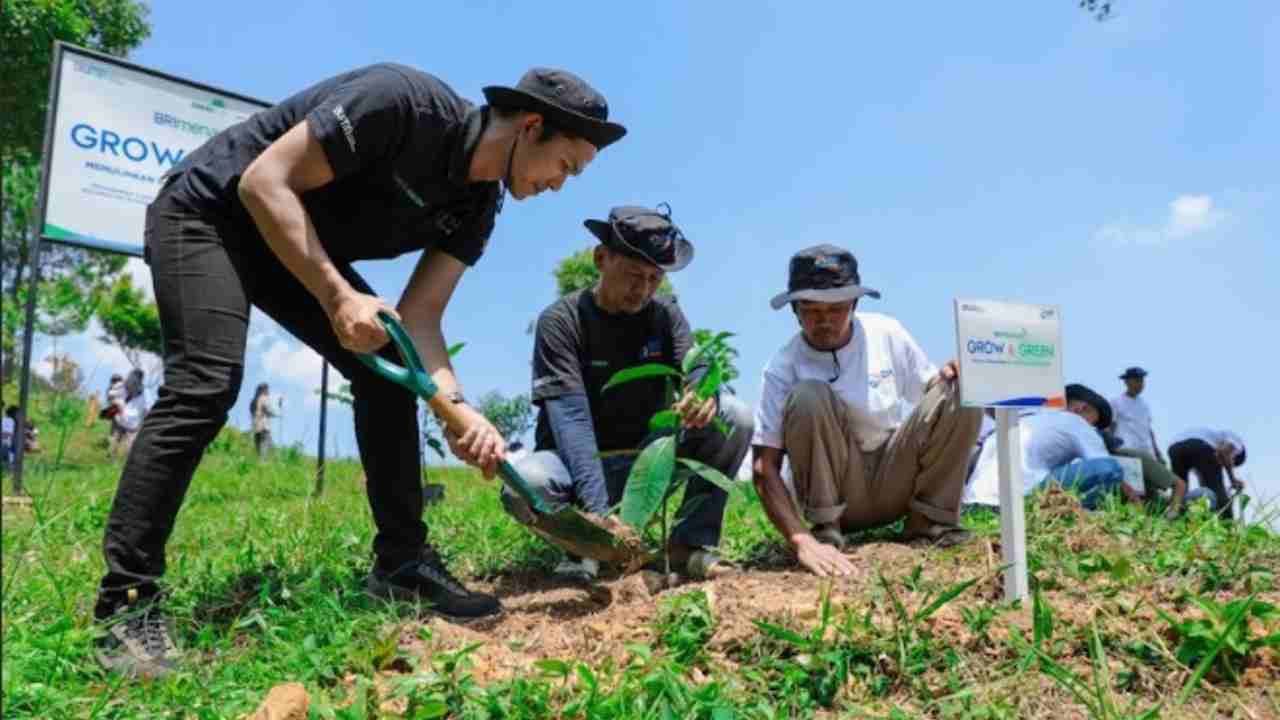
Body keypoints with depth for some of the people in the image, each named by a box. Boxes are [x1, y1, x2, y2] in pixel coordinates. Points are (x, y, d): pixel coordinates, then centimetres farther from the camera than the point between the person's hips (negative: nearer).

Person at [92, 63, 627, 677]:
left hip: (299, 243, 8)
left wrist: (458, 408, -25)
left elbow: (418, 318, -9)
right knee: (208, 384, -24)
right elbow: (265, 182, -28)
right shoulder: (405, 101, -29)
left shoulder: (477, 207, -5)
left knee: (389, 369, -4)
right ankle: (125, 608, -15)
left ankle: (402, 564, 2)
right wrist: (338, 297, -32)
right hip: (209, 210, -8)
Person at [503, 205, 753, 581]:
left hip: (647, 455, 3)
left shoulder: (666, 314, -1)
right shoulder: (560, 321, -16)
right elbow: (570, 418, -27)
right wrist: (598, 511, -40)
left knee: (734, 416, -17)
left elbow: (697, 370, -15)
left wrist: (705, 391, -43)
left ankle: (691, 541, -9)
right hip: (578, 460, -3)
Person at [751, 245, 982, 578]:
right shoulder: (784, 367, -17)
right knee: (808, 396, -29)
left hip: (895, 485, 3)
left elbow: (930, 392, 7)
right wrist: (802, 541, -36)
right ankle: (825, 532, -16)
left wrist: (949, 375, -18)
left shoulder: (886, 333, -6)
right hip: (833, 490, -3)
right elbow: (764, 467, -22)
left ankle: (929, 521, -6)